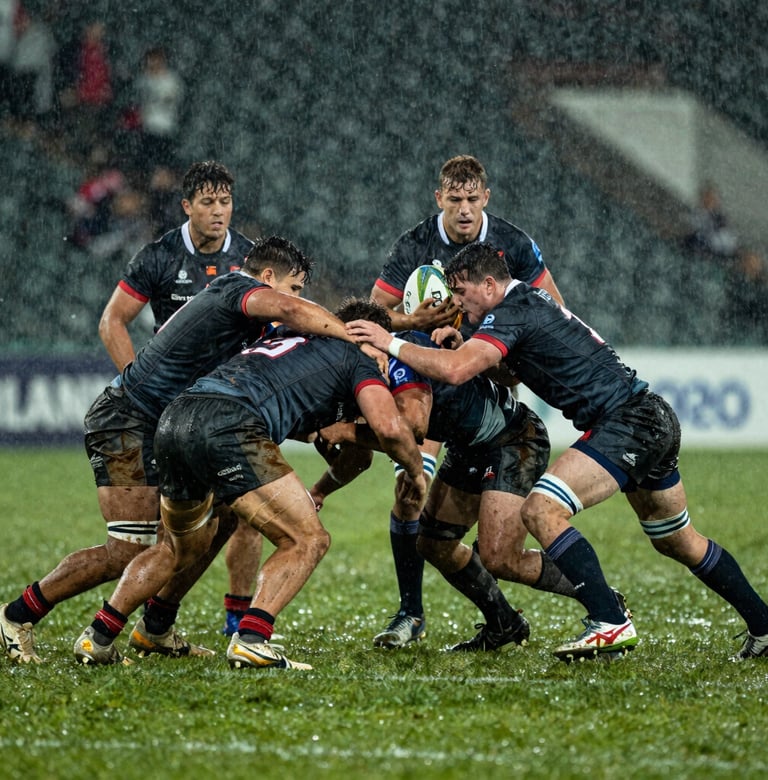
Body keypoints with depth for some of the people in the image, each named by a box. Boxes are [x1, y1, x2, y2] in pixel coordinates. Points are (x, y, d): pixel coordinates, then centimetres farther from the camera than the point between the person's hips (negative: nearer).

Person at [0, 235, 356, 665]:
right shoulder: (237, 288, -12)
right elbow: (289, 310, -32)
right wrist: (357, 338, -29)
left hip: (163, 430, 11)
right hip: (127, 424, -11)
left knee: (216, 520, 9)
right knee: (129, 551, -14)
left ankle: (156, 629, 17)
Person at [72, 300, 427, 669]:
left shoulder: (288, 340, 36)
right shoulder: (358, 359, 15)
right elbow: (389, 427, 0)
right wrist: (416, 472, 18)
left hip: (173, 420, 8)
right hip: (227, 426, -8)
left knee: (183, 547, 28)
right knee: (307, 540, 3)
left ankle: (97, 638, 24)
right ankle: (250, 640, -14)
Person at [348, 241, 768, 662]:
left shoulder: (512, 312, -13)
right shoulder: (529, 300, 16)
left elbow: (454, 371, -26)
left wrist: (392, 343, -15)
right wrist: (462, 343, 10)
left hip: (626, 422, -10)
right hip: (654, 419, 10)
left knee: (541, 510, -19)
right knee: (678, 542, 22)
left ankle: (610, 623, -23)